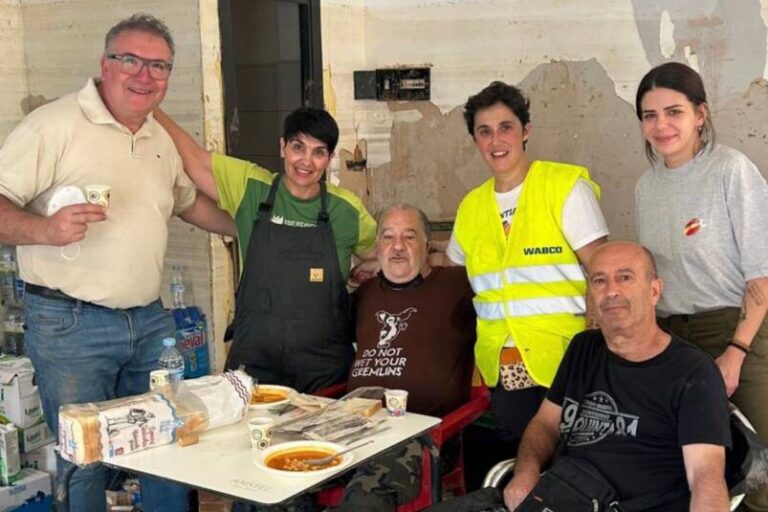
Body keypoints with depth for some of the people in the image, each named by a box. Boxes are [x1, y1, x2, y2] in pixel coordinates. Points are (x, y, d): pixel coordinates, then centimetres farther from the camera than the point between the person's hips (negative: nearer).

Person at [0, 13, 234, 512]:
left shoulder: (162, 139, 12)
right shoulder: (55, 124, -11)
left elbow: (190, 201, 27)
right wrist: (45, 230, -31)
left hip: (150, 321, 7)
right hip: (69, 324, -6)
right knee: (83, 460, 2)